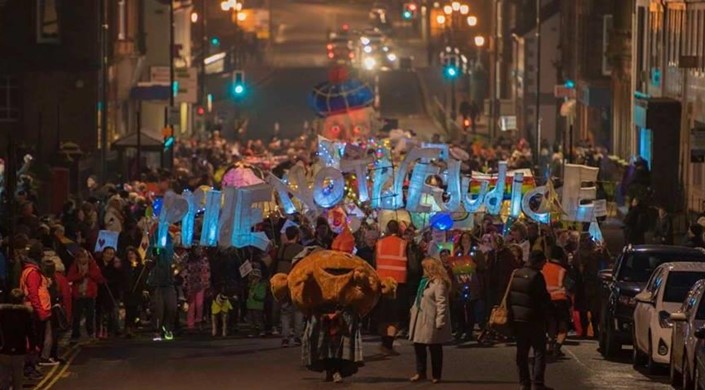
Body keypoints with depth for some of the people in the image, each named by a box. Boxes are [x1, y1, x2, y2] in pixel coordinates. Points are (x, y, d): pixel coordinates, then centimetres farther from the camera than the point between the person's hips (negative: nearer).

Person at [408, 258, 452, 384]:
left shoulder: (439, 284, -16)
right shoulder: (425, 281, 15)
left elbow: (441, 303, -22)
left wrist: (440, 321, -26)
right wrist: (414, 309, 19)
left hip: (431, 321, -10)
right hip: (421, 319, 10)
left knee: (435, 349, 1)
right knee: (419, 346, 11)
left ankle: (436, 375, 9)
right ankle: (421, 373, 19)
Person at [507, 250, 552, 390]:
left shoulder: (516, 274, 6)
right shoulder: (536, 276, -16)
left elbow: (508, 296, 9)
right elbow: (544, 298, -16)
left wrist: (511, 310, 14)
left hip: (516, 317, 7)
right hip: (533, 319, -7)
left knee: (522, 352, 13)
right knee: (539, 352, -1)